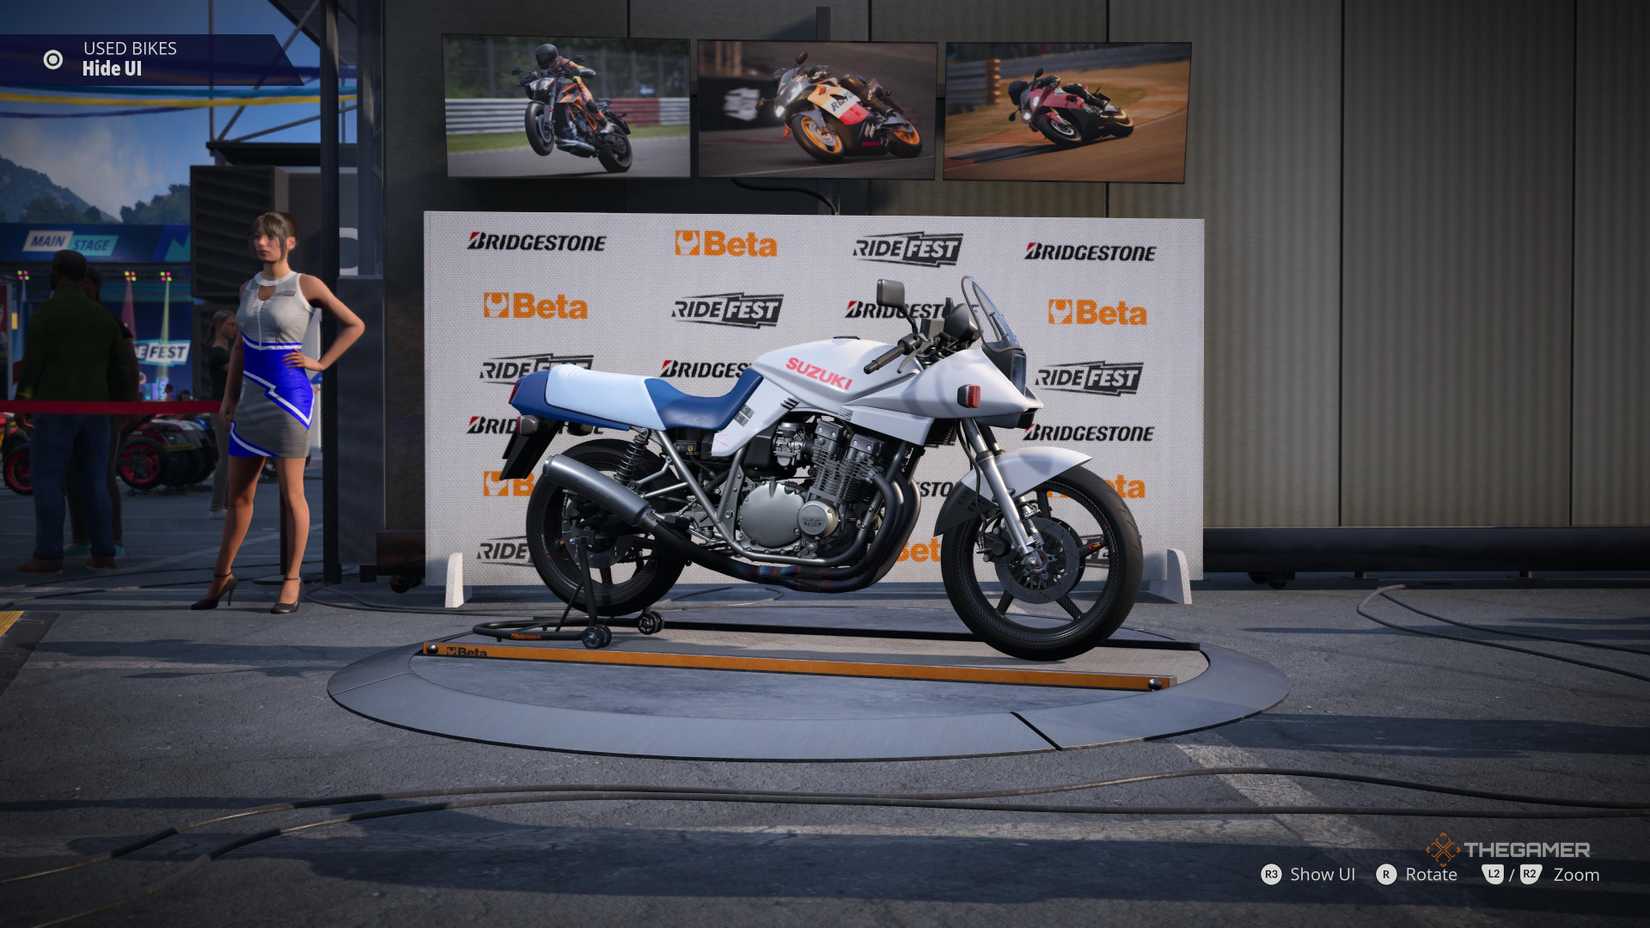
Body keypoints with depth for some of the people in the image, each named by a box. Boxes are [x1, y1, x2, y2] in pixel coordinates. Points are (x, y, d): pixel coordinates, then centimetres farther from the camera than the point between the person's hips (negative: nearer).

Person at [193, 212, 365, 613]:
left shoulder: (307, 286, -4)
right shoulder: (248, 288, 12)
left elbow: (355, 325, 2)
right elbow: (240, 346, 18)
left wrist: (320, 363, -4)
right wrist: (229, 397, 12)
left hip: (289, 398, -5)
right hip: (251, 399, 5)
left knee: (291, 494, -1)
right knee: (238, 494, 11)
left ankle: (291, 581, 10)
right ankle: (222, 576, 24)